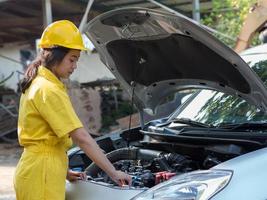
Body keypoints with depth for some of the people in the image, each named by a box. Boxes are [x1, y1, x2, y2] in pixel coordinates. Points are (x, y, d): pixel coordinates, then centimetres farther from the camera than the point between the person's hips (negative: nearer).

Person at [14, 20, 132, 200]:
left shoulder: (37, 84, 14)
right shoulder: (49, 90, -18)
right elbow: (81, 137, -21)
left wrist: (63, 171, 14)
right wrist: (113, 172, -17)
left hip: (35, 171, 10)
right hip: (41, 174, -10)